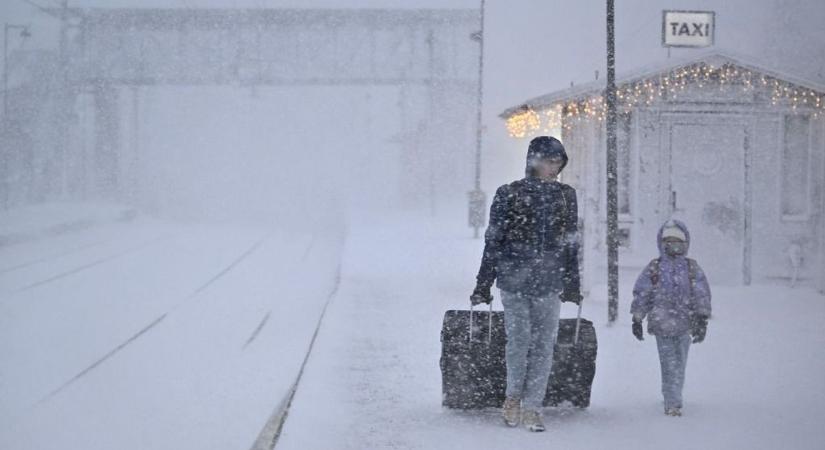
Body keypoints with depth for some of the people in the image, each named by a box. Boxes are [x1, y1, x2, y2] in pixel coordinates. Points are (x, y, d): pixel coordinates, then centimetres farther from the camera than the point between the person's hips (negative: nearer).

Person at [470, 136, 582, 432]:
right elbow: (493, 241, 3)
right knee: (519, 340, -4)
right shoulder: (509, 194, 1)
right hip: (514, 279, -2)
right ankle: (514, 396, 18)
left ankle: (531, 408, 4)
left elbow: (571, 244, 15)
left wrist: (572, 285, 13)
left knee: (544, 345, -2)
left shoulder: (566, 196, 9)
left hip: (550, 283, 2)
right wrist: (483, 285, 2)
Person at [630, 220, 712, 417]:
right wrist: (637, 319, 4)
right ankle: (673, 402, -7)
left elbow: (702, 295, 5)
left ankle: (671, 400, 22)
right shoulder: (653, 269, 4)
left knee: (679, 364, 8)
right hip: (662, 324, -2)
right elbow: (641, 294, 7)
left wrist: (702, 320, -2)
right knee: (669, 364, -6)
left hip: (685, 325, 2)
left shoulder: (692, 268, 6)